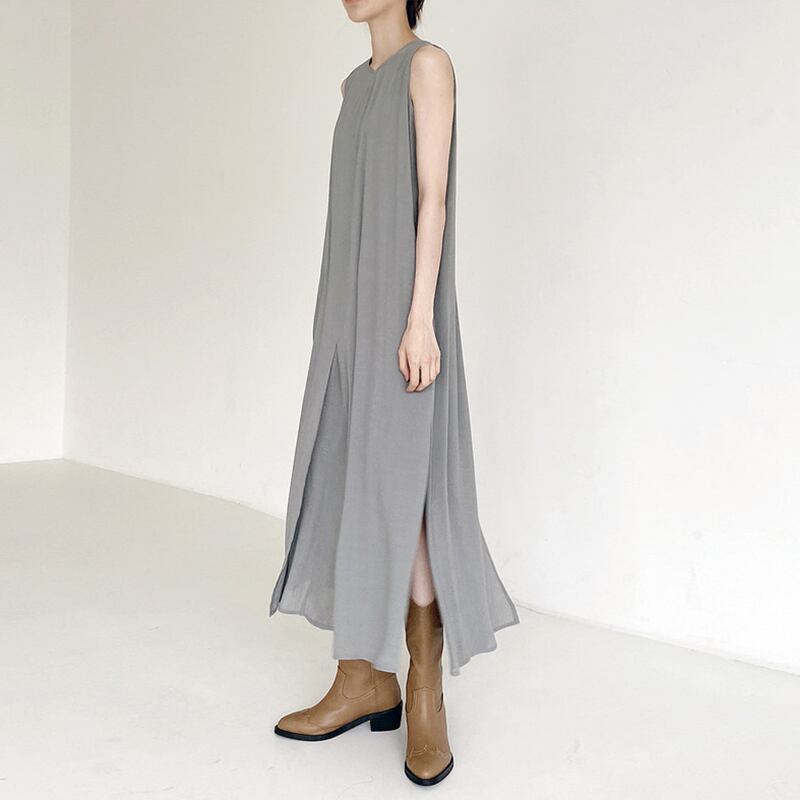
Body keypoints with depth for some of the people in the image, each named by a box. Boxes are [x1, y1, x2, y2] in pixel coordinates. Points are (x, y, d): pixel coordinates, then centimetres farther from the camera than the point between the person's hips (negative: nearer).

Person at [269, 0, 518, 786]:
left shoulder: (430, 63, -4)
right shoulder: (356, 85, 20)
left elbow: (433, 197, -13)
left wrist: (419, 319, -20)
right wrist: (337, 322, 17)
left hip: (401, 306, -8)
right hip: (353, 308, 8)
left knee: (401, 492, -12)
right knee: (347, 489, 4)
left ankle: (425, 695, -1)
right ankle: (366, 676, 12)